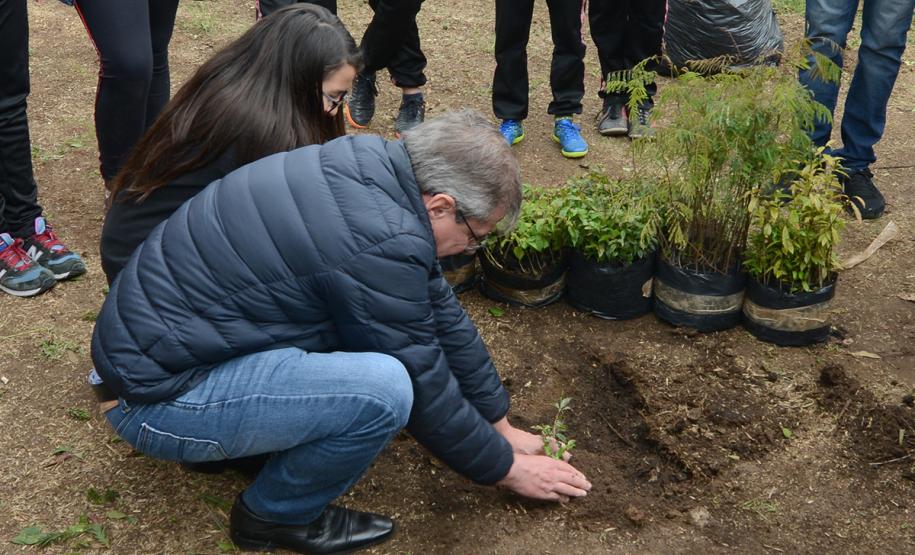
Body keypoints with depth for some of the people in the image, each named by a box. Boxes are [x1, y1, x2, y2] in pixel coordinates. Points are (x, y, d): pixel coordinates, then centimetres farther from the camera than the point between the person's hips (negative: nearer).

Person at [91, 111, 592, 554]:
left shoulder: (378, 166, 1)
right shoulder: (381, 241, -26)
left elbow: (441, 312, 10)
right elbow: (424, 386, -14)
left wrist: (501, 425, 18)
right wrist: (507, 467, 2)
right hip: (156, 395, -9)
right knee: (382, 388, -27)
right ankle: (277, 514, 1)